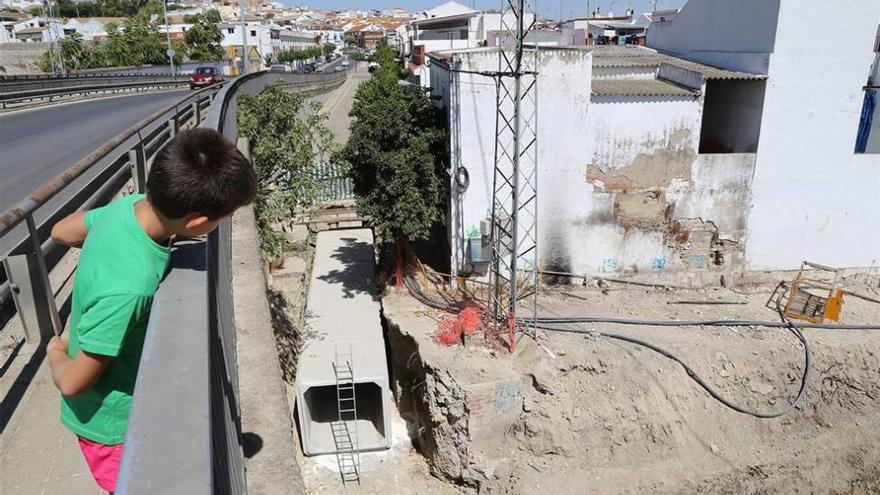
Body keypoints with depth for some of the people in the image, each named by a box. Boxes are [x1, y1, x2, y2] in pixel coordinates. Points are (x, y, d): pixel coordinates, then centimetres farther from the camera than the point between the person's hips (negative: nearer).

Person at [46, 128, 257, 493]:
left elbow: (61, 231, 5)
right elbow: (74, 383, -26)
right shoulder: (128, 286, -40)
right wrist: (56, 354, -6)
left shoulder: (129, 206, -18)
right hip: (113, 423, -7)